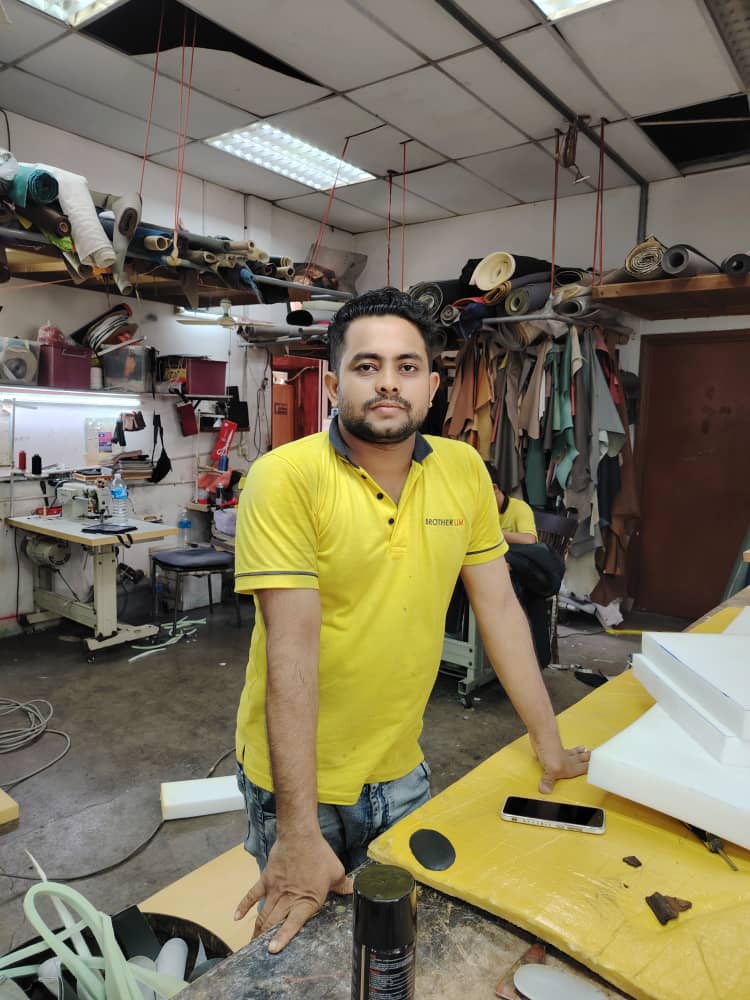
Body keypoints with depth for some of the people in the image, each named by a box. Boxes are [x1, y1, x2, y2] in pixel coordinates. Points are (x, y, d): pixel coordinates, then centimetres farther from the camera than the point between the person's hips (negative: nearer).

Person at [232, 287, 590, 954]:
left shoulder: (464, 470, -5)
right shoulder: (286, 478, -20)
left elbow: (498, 607, 1)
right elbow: (292, 653, -24)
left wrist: (549, 745, 5)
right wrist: (298, 831, -22)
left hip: (401, 768, 4)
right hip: (298, 776, -3)